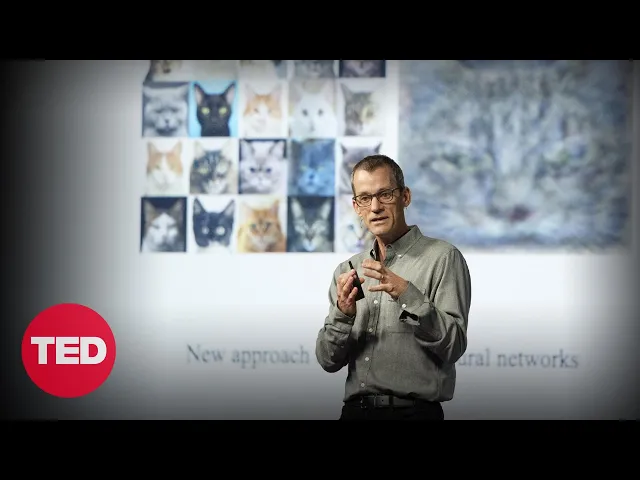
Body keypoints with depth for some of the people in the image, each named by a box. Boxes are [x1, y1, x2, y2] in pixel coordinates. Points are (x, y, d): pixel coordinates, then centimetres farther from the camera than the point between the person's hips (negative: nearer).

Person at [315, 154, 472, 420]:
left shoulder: (443, 258, -2)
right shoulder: (347, 270, 12)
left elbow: (452, 347, -10)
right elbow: (329, 361, 7)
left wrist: (407, 296, -20)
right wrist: (343, 314, -10)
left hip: (413, 410, -3)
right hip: (355, 410, 3)